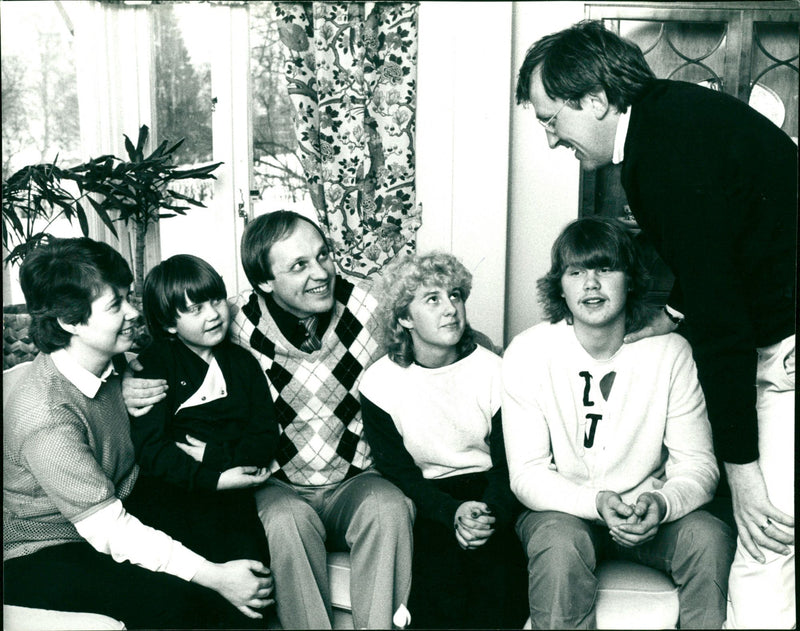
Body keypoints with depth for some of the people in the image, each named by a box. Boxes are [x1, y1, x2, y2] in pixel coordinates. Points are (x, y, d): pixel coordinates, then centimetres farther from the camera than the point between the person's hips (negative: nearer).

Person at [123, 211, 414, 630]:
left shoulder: (368, 311, -9)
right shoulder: (238, 326, -12)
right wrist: (132, 390, -20)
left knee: (389, 507, -31)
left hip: (355, 482, 1)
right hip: (276, 487, -1)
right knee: (286, 518, -34)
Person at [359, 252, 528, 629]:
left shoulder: (492, 370, -2)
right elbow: (397, 471, -6)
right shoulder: (379, 383, -4)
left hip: (488, 494, 1)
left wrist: (491, 514, -23)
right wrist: (452, 513, -22)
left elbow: (508, 463, -2)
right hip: (424, 500, 0)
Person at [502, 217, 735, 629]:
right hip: (562, 509, -1)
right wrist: (597, 503, -30)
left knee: (711, 537, -26)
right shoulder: (527, 352, -11)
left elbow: (698, 464, -6)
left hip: (647, 511, 2)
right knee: (561, 543, -34)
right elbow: (527, 472, -12)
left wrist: (661, 503, -29)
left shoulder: (670, 351, -7)